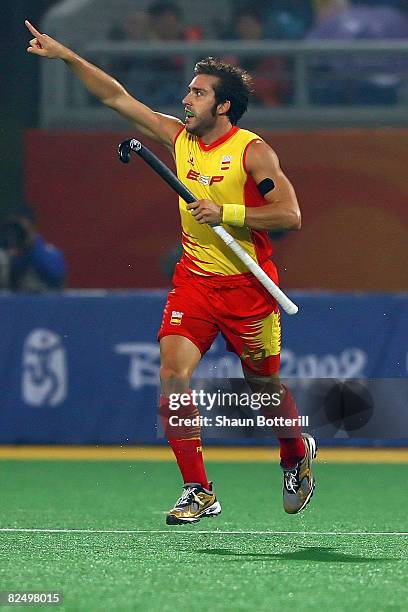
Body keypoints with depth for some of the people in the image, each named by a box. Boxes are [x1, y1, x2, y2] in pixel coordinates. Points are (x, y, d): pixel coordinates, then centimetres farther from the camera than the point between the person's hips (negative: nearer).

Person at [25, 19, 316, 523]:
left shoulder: (252, 151, -11)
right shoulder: (179, 138, 3)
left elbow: (290, 215, -16)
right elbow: (116, 98, 6)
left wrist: (226, 212, -21)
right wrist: (67, 56, 1)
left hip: (247, 287, -4)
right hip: (193, 279, 4)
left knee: (264, 384, 10)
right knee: (173, 375, -14)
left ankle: (297, 454, 42)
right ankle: (199, 492, -9)